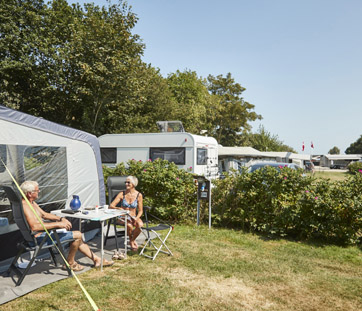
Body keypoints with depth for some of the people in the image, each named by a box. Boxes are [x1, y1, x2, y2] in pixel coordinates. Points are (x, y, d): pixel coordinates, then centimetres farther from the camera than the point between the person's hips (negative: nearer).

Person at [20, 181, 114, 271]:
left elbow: (44, 214, 24)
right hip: (40, 238, -11)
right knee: (78, 235, -13)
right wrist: (58, 224, -28)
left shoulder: (32, 202, 13)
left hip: (46, 232, 11)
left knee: (77, 239, 14)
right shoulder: (25, 206, -22)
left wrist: (61, 219, 9)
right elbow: (34, 226, -34)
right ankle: (70, 263, 7)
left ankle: (96, 259, 24)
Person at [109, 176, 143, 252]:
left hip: (133, 217, 1)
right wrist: (118, 208, -29)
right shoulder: (122, 194, -5)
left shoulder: (139, 195, -3)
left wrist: (136, 218, -19)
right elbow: (111, 206, -8)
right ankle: (132, 241, -3)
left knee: (140, 224, -33)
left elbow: (140, 211, 1)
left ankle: (132, 241, -3)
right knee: (129, 225, -36)